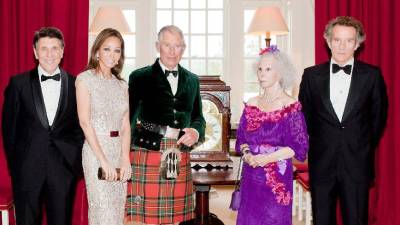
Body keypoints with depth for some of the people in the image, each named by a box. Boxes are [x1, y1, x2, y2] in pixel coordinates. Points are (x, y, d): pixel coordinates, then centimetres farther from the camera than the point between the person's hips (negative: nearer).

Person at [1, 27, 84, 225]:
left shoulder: (75, 84, 3)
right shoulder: (19, 83, 1)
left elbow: (81, 125, 5)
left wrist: (75, 161, -1)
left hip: (64, 168, 0)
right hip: (27, 169, 0)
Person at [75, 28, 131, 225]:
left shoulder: (122, 84, 12)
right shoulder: (85, 79, -3)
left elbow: (126, 125, 7)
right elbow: (84, 122, -11)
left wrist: (125, 160, -5)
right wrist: (104, 160, -15)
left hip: (119, 152, 5)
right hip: (96, 151, -5)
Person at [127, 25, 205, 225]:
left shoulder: (192, 80, 15)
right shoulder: (140, 77, 1)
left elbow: (197, 116, 21)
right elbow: (128, 118, 1)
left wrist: (196, 131, -2)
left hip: (180, 161, 4)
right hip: (147, 155, -4)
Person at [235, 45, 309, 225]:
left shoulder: (291, 107, -7)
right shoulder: (252, 104, 7)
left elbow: (299, 147, -10)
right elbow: (241, 138, 12)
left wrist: (267, 158, -18)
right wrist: (247, 153, -9)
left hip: (277, 178, -4)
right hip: (251, 176, 4)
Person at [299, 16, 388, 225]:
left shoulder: (372, 75, -1)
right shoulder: (312, 75, 2)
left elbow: (379, 115, 8)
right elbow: (304, 115, 10)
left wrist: (366, 147, 10)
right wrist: (318, 142, 10)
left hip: (357, 163, -1)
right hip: (322, 163, 1)